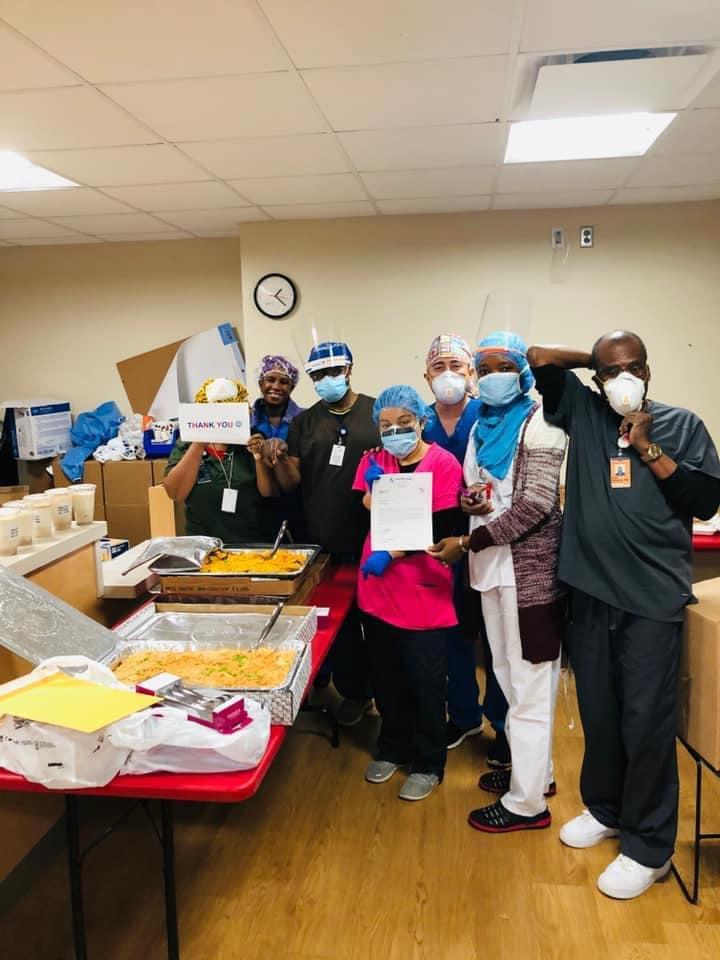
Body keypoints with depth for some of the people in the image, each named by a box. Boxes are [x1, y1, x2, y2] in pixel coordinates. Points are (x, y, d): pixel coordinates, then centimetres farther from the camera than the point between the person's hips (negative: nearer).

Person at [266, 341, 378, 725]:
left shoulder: (377, 412, 1)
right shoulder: (304, 422, 9)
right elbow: (291, 482, 6)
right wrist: (277, 459, -14)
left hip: (371, 539, -2)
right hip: (322, 542, 2)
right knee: (336, 617, 9)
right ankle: (354, 691, 28)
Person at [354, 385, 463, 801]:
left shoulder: (443, 463, -10)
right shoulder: (375, 460, 4)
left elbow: (442, 529, -16)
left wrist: (392, 554, -19)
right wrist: (373, 489, -16)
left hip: (424, 594, -4)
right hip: (378, 590, 5)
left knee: (426, 684, 7)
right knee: (386, 680, 18)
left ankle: (428, 764, 26)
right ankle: (393, 748, 38)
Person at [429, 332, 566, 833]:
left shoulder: (538, 421, -9)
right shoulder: (483, 427, 15)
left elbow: (537, 504, -17)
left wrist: (468, 543, -16)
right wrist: (468, 498, -1)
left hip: (529, 566, -8)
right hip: (493, 564, 8)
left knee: (528, 680, 1)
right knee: (511, 675, 17)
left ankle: (527, 801, 13)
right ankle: (535, 769, 34)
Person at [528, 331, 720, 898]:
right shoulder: (582, 411, 8)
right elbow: (538, 358, 5)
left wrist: (648, 448, -9)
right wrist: (594, 359, 10)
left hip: (653, 598, -3)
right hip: (591, 592, 3)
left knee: (646, 722, 1)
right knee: (598, 712, 15)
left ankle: (649, 847, 18)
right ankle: (605, 809, 38)